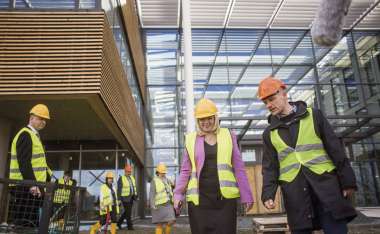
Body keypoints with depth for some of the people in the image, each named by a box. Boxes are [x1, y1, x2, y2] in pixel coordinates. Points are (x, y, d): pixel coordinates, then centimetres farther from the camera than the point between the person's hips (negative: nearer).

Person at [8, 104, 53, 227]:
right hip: (25, 187, -10)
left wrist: (48, 179, 17)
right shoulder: (25, 134, -9)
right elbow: (23, 162, -20)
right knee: (24, 224, -8)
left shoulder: (35, 136, 22)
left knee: (32, 223, 11)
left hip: (32, 187, 10)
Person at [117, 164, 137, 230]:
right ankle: (130, 226, 5)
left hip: (131, 197, 7)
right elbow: (119, 189, -11)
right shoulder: (121, 179, -10)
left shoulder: (132, 178, 10)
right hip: (125, 197, -7)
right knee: (128, 212, -5)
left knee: (127, 212, 13)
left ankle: (119, 222, 29)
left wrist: (135, 195, 7)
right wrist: (119, 198, -13)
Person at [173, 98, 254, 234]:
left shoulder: (228, 136, 7)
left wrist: (246, 195, 3)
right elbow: (185, 171, 10)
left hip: (225, 197, 0)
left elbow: (239, 168, 7)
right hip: (199, 198, 0)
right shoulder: (191, 139, 7)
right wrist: (178, 193, -2)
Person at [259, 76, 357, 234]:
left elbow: (335, 148, 3)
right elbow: (269, 166, 8)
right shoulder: (270, 133, 10)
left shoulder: (313, 115, 5)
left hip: (325, 184, -1)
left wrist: (347, 180, -2)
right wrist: (268, 193, -6)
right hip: (294, 193, 2)